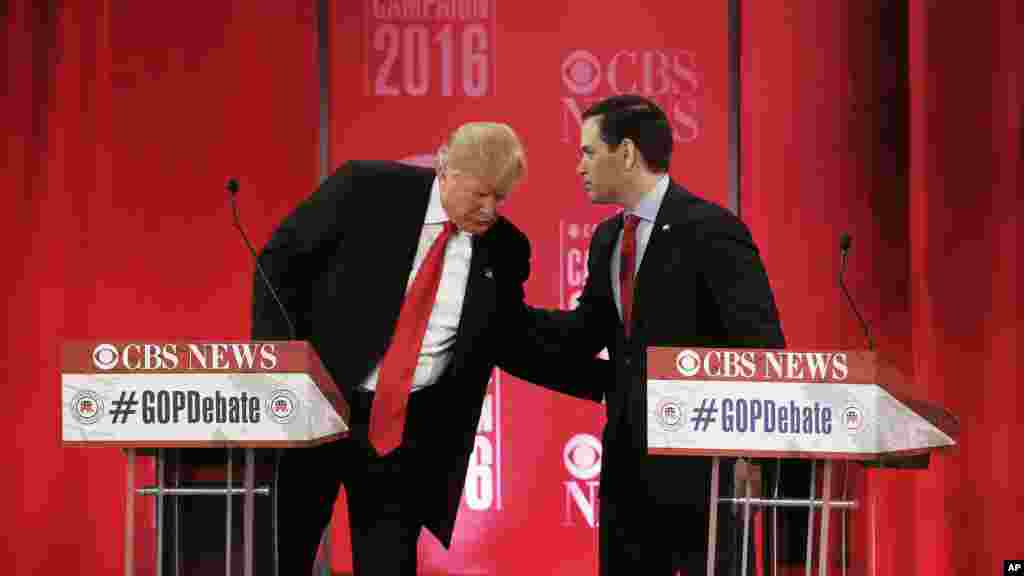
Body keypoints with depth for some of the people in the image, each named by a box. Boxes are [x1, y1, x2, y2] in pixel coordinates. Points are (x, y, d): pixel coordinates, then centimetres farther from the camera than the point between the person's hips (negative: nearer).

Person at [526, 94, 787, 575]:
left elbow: (762, 342, -15)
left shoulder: (709, 228, -13)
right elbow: (584, 334, 16)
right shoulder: (606, 239, 12)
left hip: (698, 455, -8)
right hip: (627, 457, 8)